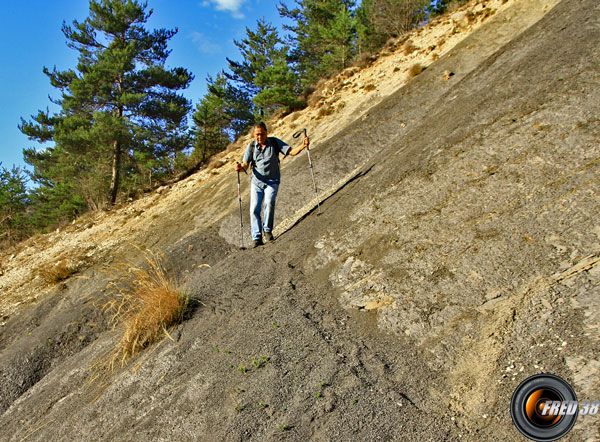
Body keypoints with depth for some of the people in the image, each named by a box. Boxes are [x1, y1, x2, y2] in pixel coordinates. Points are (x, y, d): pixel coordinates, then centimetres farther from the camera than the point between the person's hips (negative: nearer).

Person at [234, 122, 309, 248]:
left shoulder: (275, 142, -3)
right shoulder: (251, 146, -1)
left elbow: (292, 152, -8)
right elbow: (245, 165, -4)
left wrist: (303, 145, -27)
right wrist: (240, 167, -28)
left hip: (272, 181, -2)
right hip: (257, 181, 2)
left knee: (269, 203, -23)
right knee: (254, 208, -8)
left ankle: (267, 230, -2)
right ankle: (257, 237, 0)